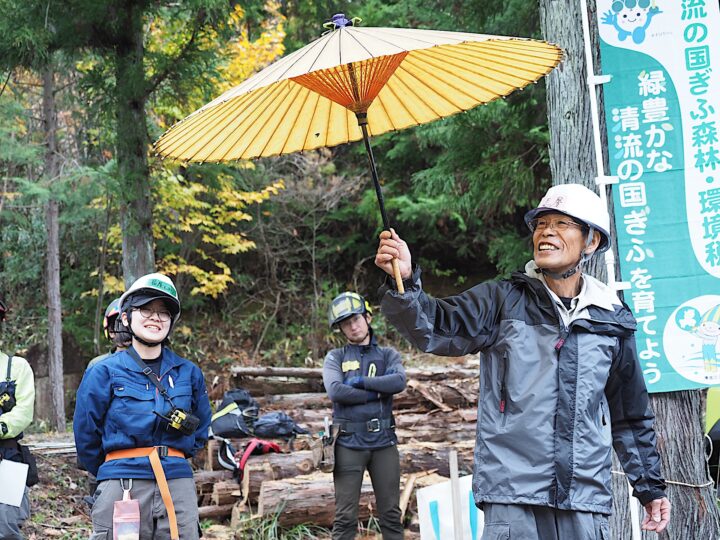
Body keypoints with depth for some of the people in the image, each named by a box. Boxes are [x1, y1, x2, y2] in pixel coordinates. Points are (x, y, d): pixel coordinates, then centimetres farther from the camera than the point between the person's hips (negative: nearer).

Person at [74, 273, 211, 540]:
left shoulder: (188, 372, 8)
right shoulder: (104, 372, 1)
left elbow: (200, 431, 19)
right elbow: (86, 434, 7)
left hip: (178, 482, 3)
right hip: (122, 486, -2)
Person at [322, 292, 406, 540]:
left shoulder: (388, 354, 12)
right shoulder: (336, 357, 7)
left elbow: (399, 381, -9)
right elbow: (335, 391, -12)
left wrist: (360, 382, -11)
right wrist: (377, 393, -9)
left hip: (383, 442, 2)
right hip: (349, 443, -1)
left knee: (391, 514, 6)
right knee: (345, 517, 0)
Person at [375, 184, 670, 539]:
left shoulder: (613, 322, 9)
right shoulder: (503, 301, 2)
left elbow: (631, 415, 17)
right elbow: (435, 328, -12)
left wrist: (650, 486, 20)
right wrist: (404, 282, -30)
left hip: (585, 500, 3)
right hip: (511, 498, -2)